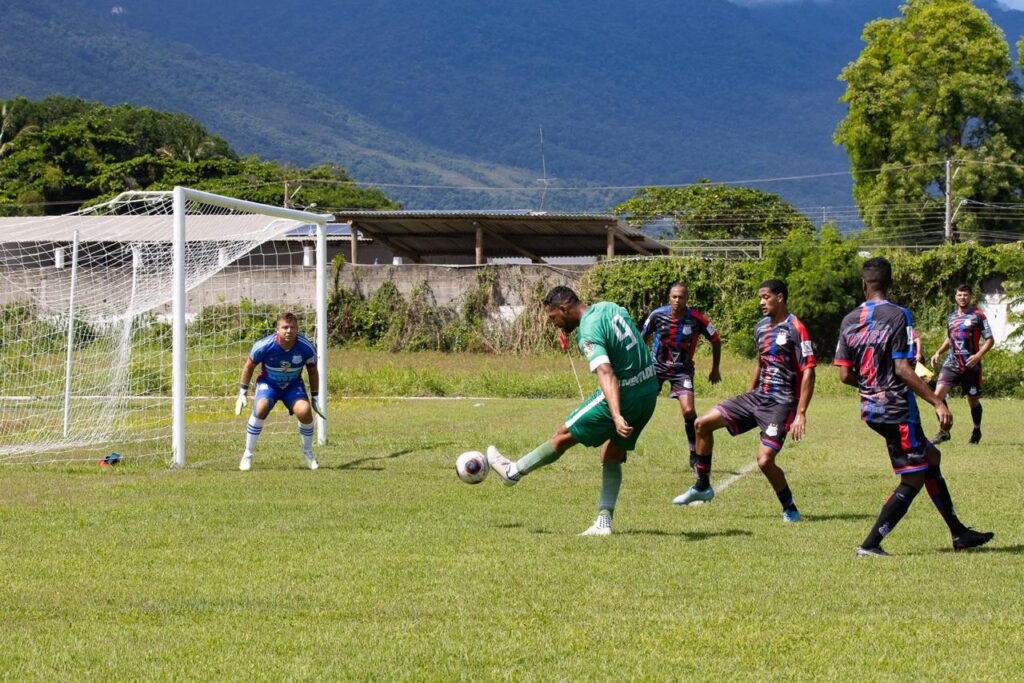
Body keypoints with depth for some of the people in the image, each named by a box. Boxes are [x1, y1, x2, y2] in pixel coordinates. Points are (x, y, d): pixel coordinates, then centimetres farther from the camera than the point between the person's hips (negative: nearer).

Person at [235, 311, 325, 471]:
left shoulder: (306, 348, -21)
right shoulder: (264, 346, -25)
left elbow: (313, 372, -1)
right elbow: (249, 367, -6)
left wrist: (315, 398, 4)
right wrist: (242, 393, -3)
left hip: (293, 385, 1)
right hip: (268, 384, -1)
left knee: (304, 411, -25)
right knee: (260, 408, -31)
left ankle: (308, 453, 1)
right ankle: (248, 455, -16)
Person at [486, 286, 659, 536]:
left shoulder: (588, 333, -20)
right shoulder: (609, 307, 7)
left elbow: (606, 374, -33)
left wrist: (616, 416, -43)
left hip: (624, 395, -9)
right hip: (649, 392, 9)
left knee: (564, 436, 7)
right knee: (612, 456, 16)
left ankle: (513, 472, 21)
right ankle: (604, 522, 11)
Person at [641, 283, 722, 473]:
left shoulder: (697, 319, -15)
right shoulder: (657, 315, -12)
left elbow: (715, 341, 1)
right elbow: (642, 338, 6)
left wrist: (715, 370, 8)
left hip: (682, 370, -1)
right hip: (657, 366, 1)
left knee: (689, 411, -17)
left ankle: (695, 456, 0)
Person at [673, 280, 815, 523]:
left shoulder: (795, 329, -14)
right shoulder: (761, 327, 11)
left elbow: (808, 373, -16)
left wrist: (801, 414, -21)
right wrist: (747, 398, 25)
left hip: (782, 404, -8)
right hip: (757, 396, 8)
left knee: (765, 460, -20)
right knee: (703, 423, 3)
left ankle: (789, 508, 4)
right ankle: (702, 487, 15)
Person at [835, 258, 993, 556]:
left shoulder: (849, 321, 4)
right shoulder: (898, 316, -14)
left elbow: (845, 374, 4)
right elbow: (902, 369, -20)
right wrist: (937, 402, -17)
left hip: (871, 408, 8)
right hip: (897, 409, -8)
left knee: (930, 457, 20)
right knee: (913, 479, 2)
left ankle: (959, 533, 25)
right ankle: (870, 544, -3)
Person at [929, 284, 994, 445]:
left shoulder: (978, 316, -4)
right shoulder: (951, 317, 11)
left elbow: (989, 340, -6)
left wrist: (978, 355, -20)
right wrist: (939, 353, 11)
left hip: (971, 365, -3)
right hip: (952, 364, 3)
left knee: (973, 401, 9)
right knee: (938, 393, -16)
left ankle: (977, 432, 33)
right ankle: (944, 431, -7)